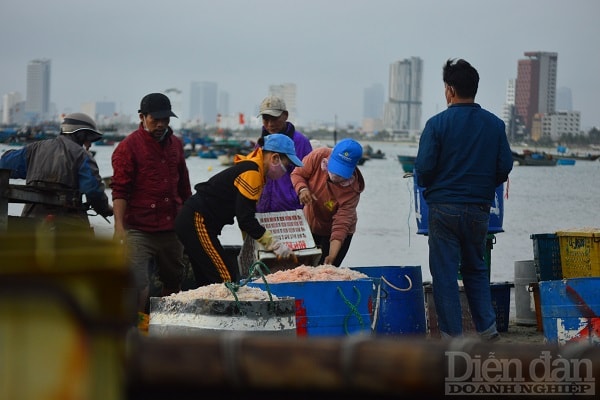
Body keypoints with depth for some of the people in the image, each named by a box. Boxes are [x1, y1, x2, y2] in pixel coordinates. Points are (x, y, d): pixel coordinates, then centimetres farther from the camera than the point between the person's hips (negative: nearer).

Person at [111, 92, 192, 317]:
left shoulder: (175, 144, 13)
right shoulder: (128, 147, -5)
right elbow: (120, 191, -10)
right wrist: (119, 227, -19)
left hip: (172, 228, 6)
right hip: (139, 229, -6)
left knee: (174, 281, 16)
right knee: (139, 285, -13)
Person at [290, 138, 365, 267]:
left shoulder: (352, 188, -31)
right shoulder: (318, 156, -26)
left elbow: (341, 224, -33)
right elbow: (297, 174, -10)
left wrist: (332, 256, -42)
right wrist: (302, 189, -33)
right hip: (309, 226, 3)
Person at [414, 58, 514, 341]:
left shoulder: (438, 124, -9)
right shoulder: (495, 124, 2)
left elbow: (424, 169, -11)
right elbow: (505, 167, 3)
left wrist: (427, 184, 12)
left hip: (444, 208, -4)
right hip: (479, 209, 4)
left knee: (445, 273, 3)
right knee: (476, 269, 19)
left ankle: (452, 336, 4)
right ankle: (487, 327, 11)